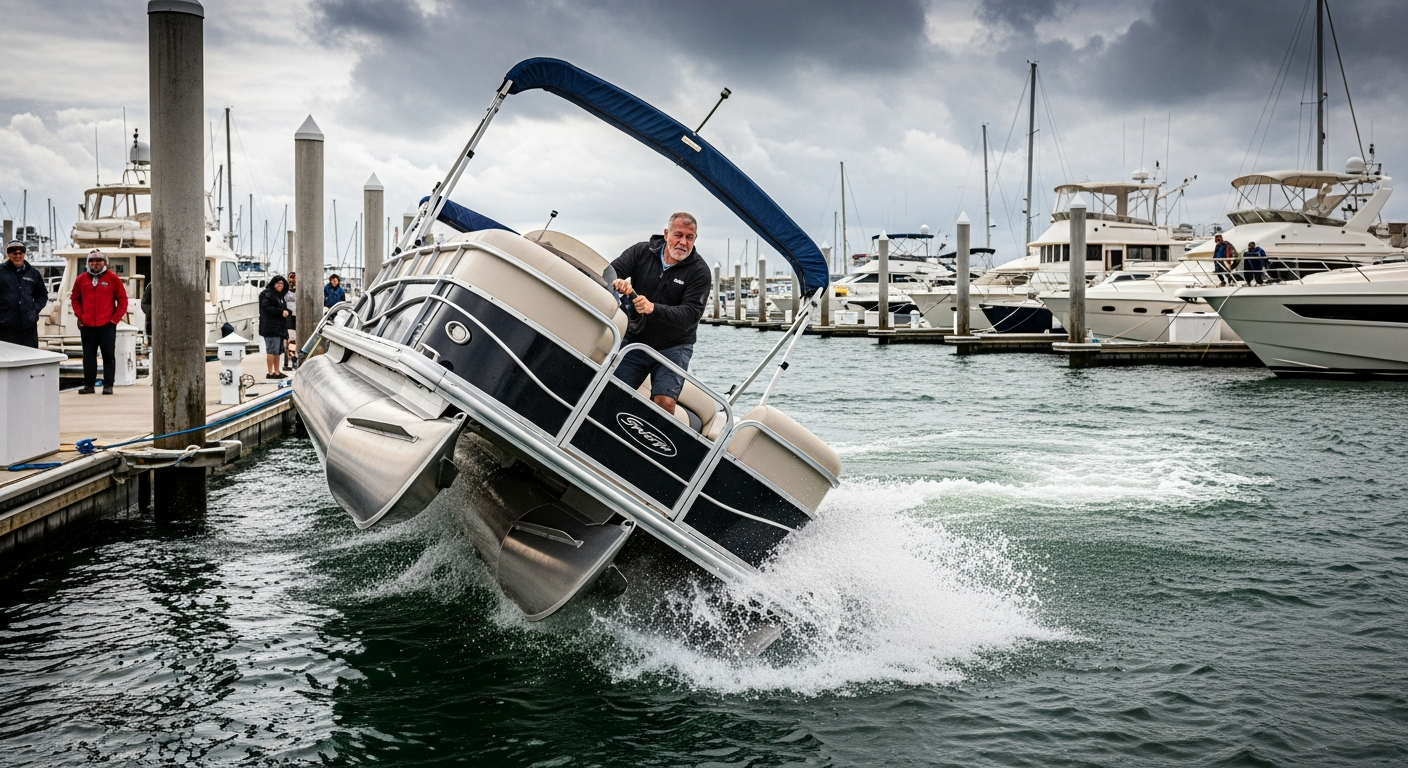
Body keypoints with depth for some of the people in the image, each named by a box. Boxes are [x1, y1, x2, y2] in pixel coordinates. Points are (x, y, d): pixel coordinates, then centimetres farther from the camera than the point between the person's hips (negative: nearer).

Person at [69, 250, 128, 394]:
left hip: (107, 325, -3)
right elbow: (75, 299, 17)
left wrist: (116, 318, -5)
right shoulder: (81, 279, 8)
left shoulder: (112, 278, 0)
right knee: (88, 356, 7)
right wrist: (80, 316, 5)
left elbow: (122, 299, 1)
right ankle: (88, 385, 14)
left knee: (108, 356, 0)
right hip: (87, 325, 3)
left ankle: (108, 385, 3)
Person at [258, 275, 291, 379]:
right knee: (272, 350, -9)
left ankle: (277, 372, 15)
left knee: (278, 351, 10)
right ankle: (270, 373, -6)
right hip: (271, 327, -9)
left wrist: (287, 312, -4)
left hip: (280, 327, 9)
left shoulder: (281, 295, 21)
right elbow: (266, 307, -18)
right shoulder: (268, 294, -6)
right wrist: (281, 312, -19)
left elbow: (284, 309, 20)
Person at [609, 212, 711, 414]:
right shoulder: (641, 252, -2)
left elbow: (690, 314, -18)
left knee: (665, 402, -19)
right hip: (634, 343, 2)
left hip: (673, 348, -2)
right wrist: (617, 282, -33)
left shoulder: (699, 271, -9)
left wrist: (653, 309, -34)